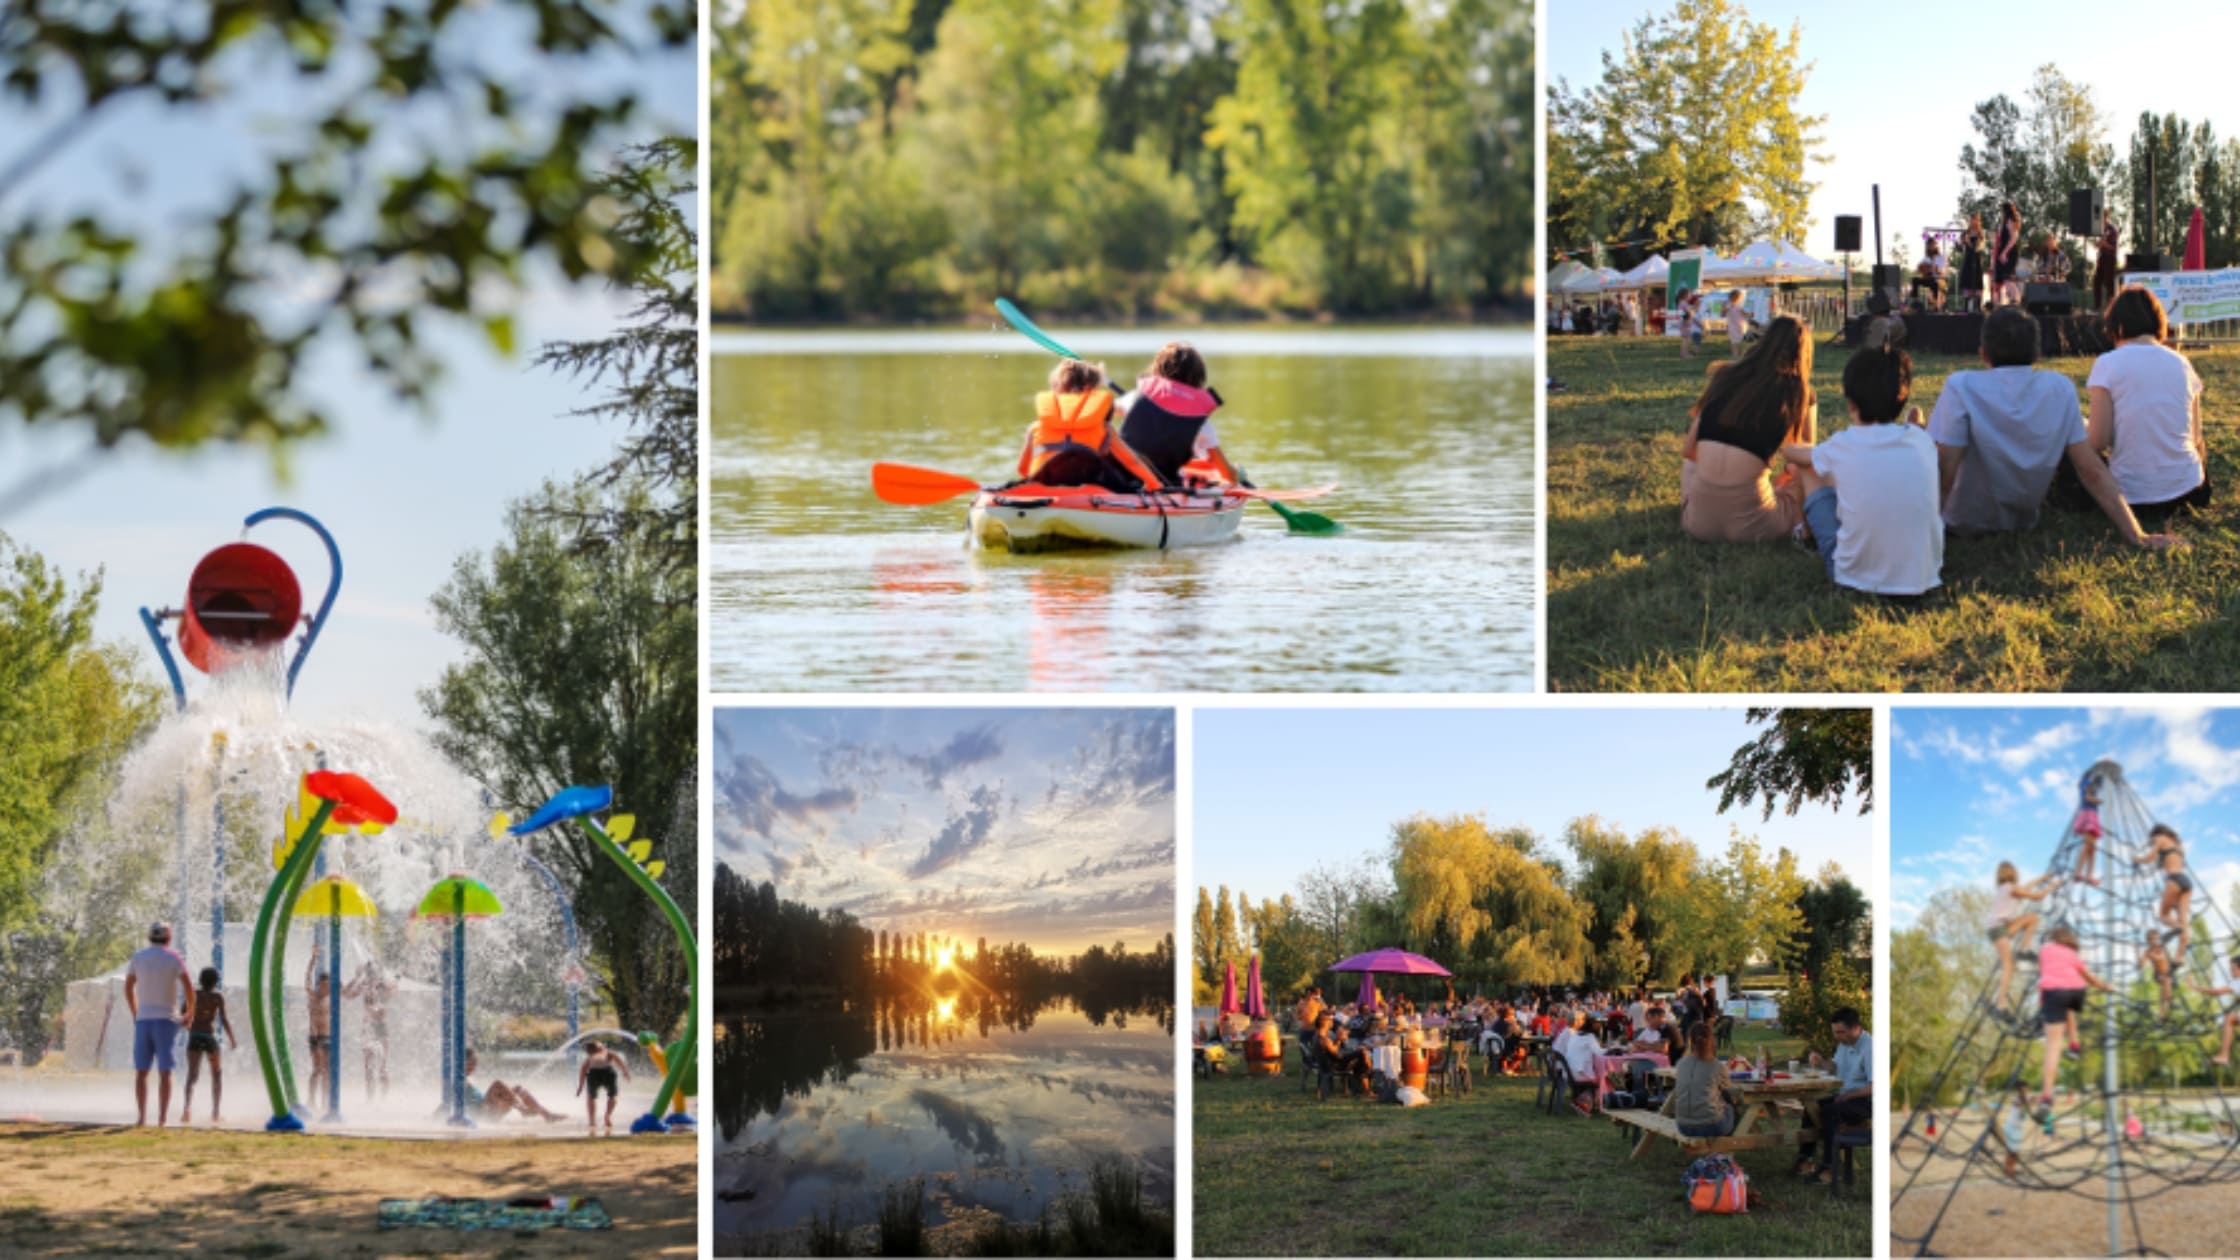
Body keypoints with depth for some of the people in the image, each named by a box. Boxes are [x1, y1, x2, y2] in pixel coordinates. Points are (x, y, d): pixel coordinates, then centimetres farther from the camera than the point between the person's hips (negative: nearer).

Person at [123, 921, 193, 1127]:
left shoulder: (138, 958, 7)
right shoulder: (174, 958, -3)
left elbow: (128, 988, 14)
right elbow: (189, 988, -8)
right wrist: (189, 1014, 6)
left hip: (143, 1019, 3)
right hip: (166, 1019, -2)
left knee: (141, 1071, 7)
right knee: (164, 1072, -2)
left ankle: (142, 1116, 1)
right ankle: (162, 1118, -7)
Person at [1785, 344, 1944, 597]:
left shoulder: (1842, 446, -6)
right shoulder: (1922, 441, -2)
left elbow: (1790, 453, 18)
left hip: (1855, 575, -3)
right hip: (1924, 575, 3)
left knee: (1807, 470, 15)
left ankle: (1809, 535, 46)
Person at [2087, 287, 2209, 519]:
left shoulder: (2107, 364, -9)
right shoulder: (2181, 363, 3)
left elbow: (2098, 441, -13)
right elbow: (2194, 438, 8)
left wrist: (2081, 426, 9)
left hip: (2131, 495, -5)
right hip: (2185, 488, 5)